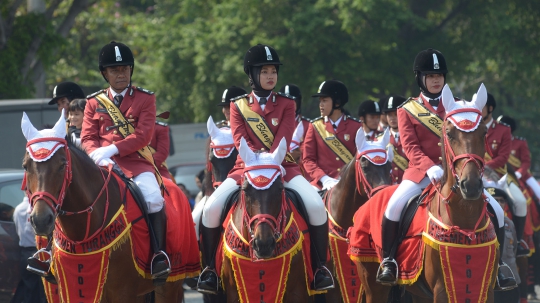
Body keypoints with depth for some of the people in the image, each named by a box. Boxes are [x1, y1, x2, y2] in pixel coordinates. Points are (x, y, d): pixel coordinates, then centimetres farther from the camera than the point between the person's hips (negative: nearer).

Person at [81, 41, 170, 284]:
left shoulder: (145, 99, 8)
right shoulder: (94, 103, 16)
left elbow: (143, 135, -4)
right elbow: (87, 137, 8)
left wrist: (112, 149, -17)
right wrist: (98, 155, -15)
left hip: (137, 162, -2)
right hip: (104, 164, 2)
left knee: (153, 197, -31)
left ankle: (159, 255, -22)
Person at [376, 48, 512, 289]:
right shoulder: (407, 110, 5)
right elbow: (410, 146, -7)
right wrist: (430, 167, -26)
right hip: (421, 171, -2)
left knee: (496, 211, -11)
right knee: (394, 206, -30)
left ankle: (496, 268, 3)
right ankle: (387, 262, -13)